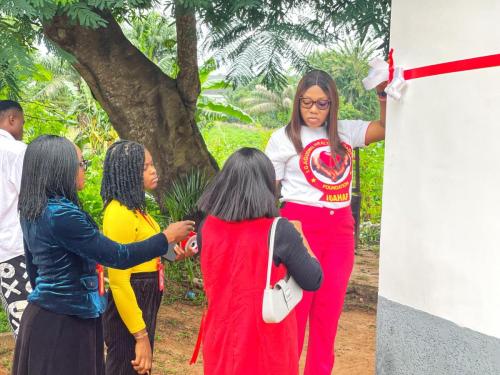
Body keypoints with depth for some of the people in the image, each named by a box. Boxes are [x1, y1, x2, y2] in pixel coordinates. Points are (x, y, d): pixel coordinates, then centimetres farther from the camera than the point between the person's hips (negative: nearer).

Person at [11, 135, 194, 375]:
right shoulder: (62, 214, -23)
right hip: (64, 323, -9)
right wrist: (167, 238, -11)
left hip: (43, 315, 9)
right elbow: (117, 256, -21)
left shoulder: (32, 211, 5)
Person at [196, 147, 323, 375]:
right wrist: (298, 239, 4)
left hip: (221, 340, 4)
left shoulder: (207, 228, -7)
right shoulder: (279, 232, -21)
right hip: (265, 344, -3)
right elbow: (313, 282, -10)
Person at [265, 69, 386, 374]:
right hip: (300, 225, -4)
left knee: (329, 310, 9)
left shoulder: (345, 132, 9)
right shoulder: (284, 138, 0)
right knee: (295, 308, 0)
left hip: (340, 228, 4)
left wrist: (384, 95, -5)